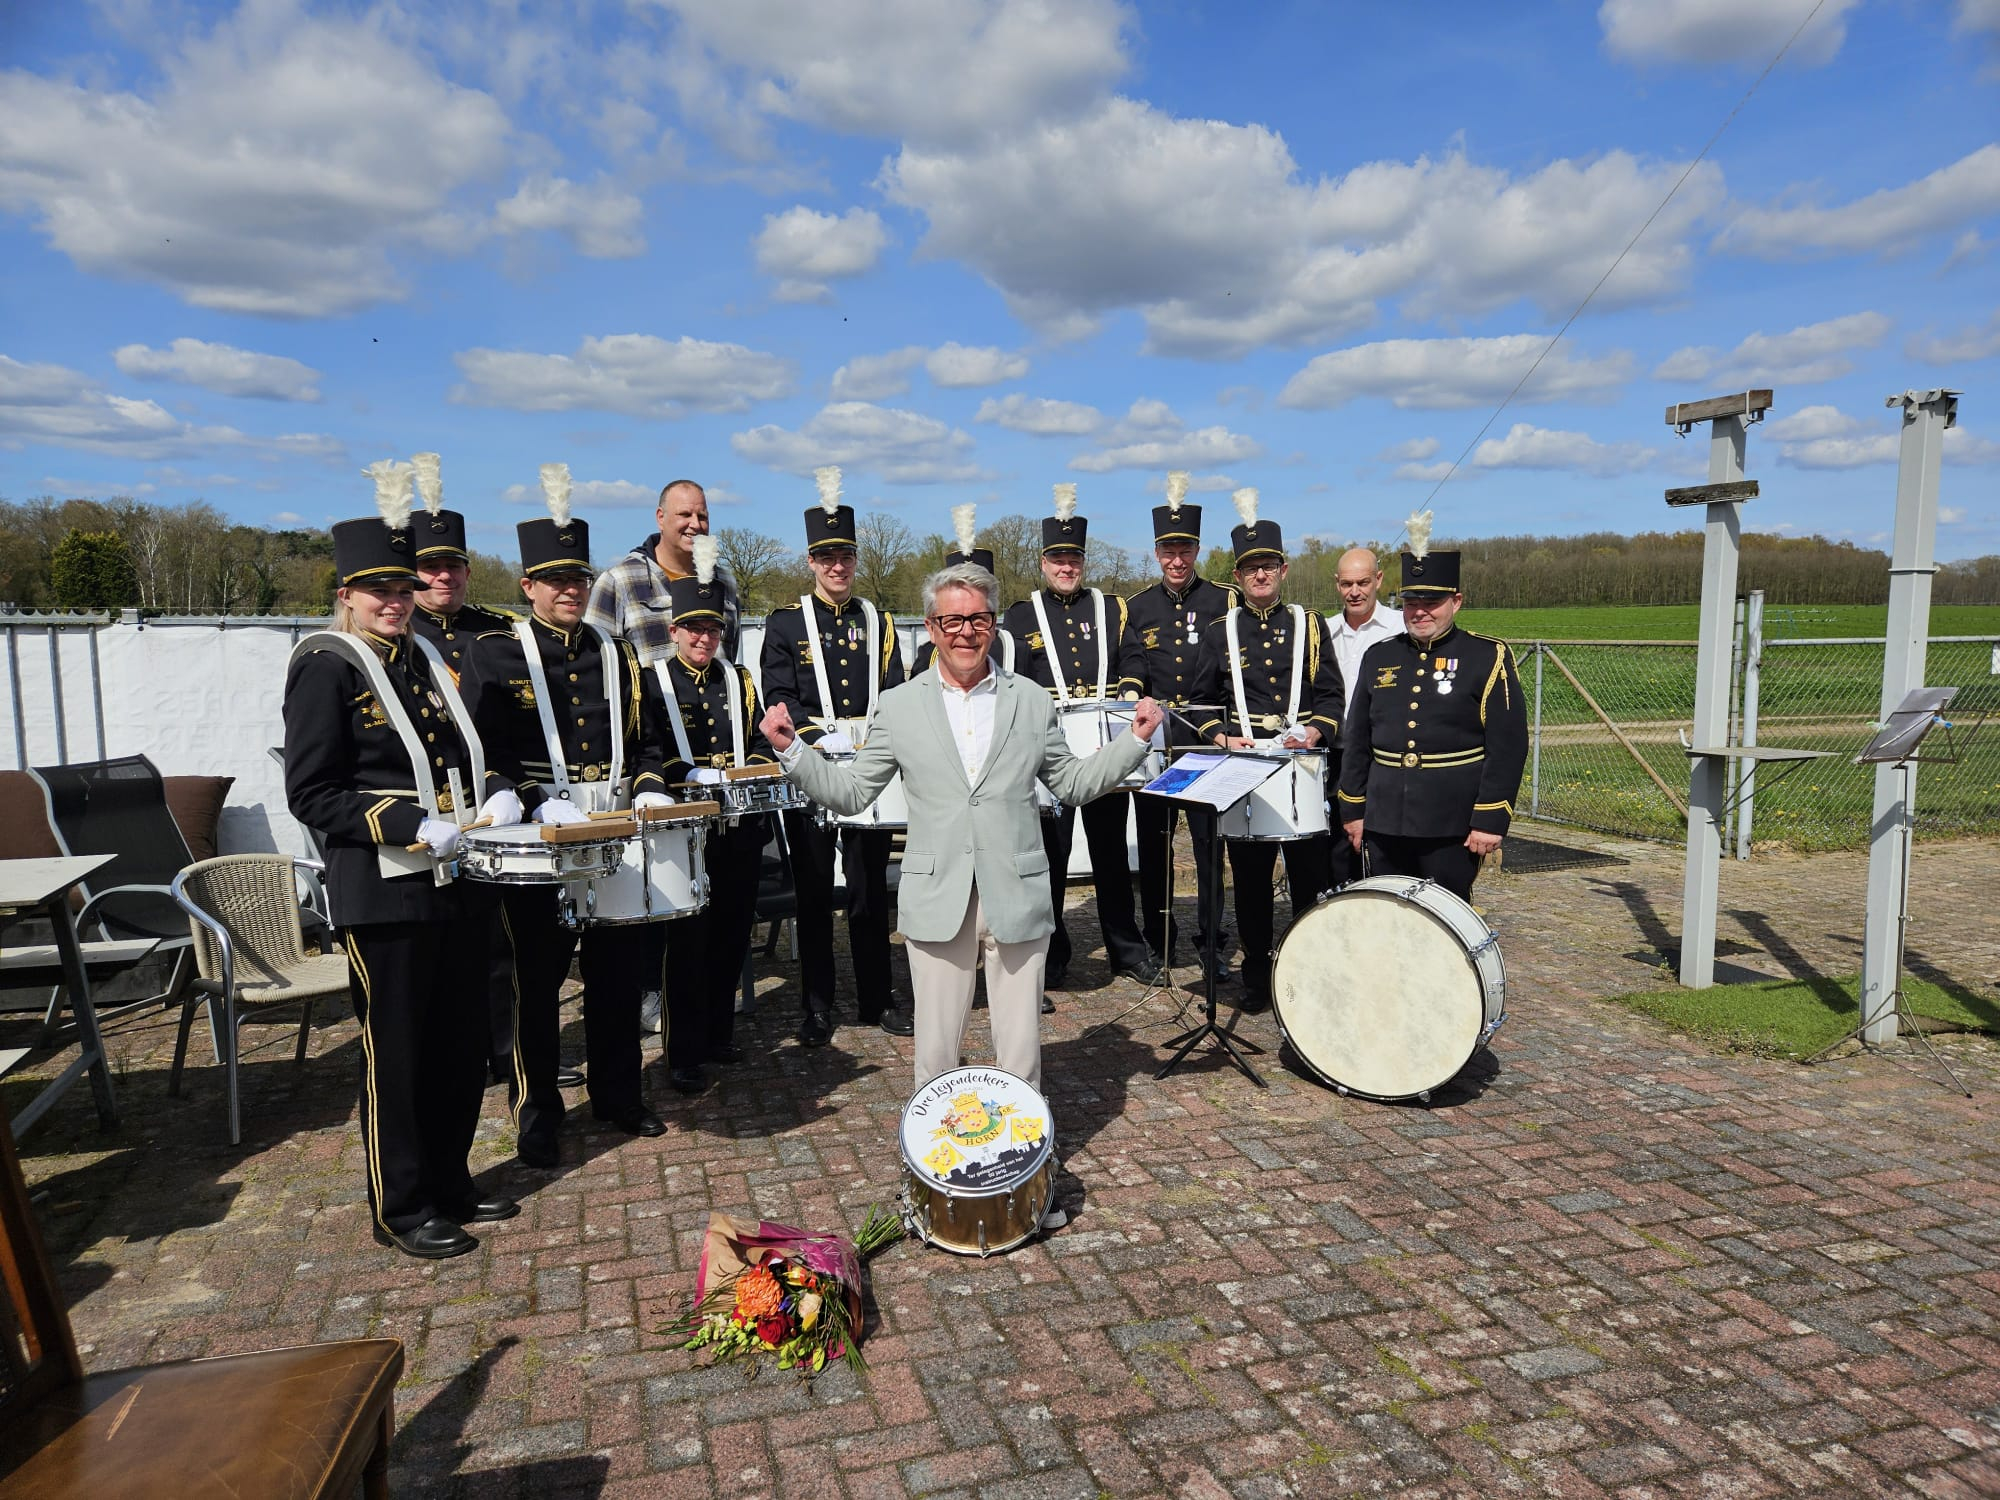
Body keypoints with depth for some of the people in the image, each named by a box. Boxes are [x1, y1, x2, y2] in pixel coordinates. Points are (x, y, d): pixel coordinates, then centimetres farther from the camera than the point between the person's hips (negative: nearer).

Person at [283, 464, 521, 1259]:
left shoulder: (424, 659, 12)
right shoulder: (325, 667, -8)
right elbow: (310, 793, -13)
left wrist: (497, 796, 0)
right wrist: (412, 828, -22)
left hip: (459, 884, 7)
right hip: (384, 893, -7)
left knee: (460, 1044, 15)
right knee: (396, 1053, 5)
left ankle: (450, 1184, 31)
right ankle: (401, 1209, 21)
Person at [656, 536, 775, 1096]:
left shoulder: (738, 680, 12)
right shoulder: (654, 682, -1)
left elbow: (760, 744, 13)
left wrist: (753, 773, -8)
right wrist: (693, 775, -22)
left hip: (740, 829, 5)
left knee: (732, 935, 11)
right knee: (688, 940, 0)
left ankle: (717, 1035, 28)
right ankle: (683, 1054, 11)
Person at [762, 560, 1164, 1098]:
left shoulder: (1032, 702, 7)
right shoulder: (898, 706, 5)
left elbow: (1072, 784, 14)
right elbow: (850, 793, 7)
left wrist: (1134, 738, 4)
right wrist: (791, 748, -4)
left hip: (1017, 899, 1)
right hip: (937, 903, 0)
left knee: (1020, 1052, 8)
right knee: (936, 1052, 8)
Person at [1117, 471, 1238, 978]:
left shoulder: (1225, 601, 3)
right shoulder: (1138, 607, 10)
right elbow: (1130, 665, 0)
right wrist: (1132, 696, -21)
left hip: (1207, 739, -2)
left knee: (1209, 841, 2)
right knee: (1153, 842, 7)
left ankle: (1211, 943, 14)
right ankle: (1158, 944, 19)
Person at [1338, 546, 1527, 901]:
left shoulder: (1488, 657, -3)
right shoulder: (1379, 657, 10)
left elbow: (1509, 745, -8)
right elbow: (1357, 741, 13)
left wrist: (1490, 819, -13)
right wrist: (1353, 810, 11)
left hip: (1452, 824, -4)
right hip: (1383, 822, 4)